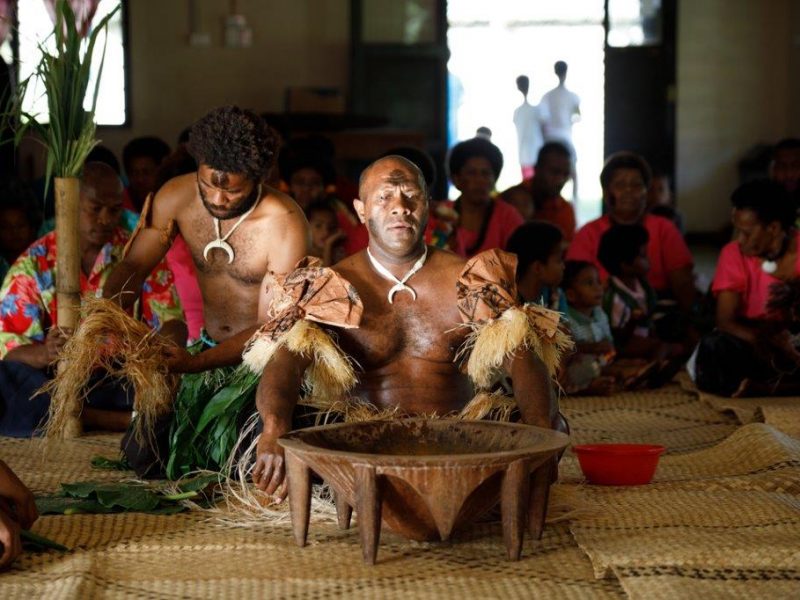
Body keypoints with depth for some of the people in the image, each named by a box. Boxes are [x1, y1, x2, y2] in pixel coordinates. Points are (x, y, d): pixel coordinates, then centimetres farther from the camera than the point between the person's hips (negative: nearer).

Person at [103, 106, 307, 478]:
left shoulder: (284, 224, -23)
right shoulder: (177, 197, -9)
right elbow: (133, 266, -3)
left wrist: (196, 363, -36)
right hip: (211, 351, 5)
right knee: (142, 452, -4)